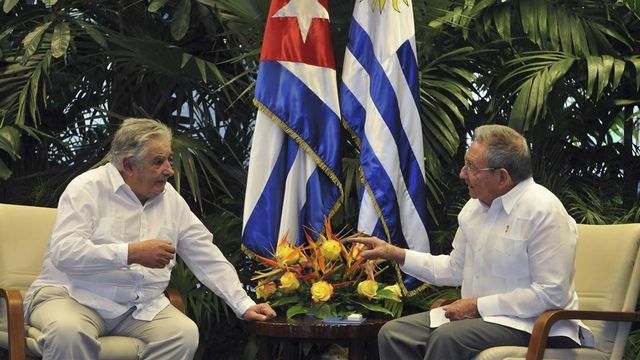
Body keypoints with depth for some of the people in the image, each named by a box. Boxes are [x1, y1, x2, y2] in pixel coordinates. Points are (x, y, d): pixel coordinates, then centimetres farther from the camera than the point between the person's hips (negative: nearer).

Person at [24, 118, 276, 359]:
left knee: (185, 333, -23)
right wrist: (132, 253, -25)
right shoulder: (87, 189, -6)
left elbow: (208, 258, 16)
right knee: (68, 332, -38)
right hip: (73, 296, -5)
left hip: (140, 306, 5)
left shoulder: (170, 199, 11)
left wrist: (244, 305, 9)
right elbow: (64, 253, -19)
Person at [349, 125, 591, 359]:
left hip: (530, 323, -8)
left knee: (447, 338, -33)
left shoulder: (544, 211, -16)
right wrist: (395, 254, 12)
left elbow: (551, 294, -20)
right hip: (476, 315, 8)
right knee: (393, 334, -9)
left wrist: (479, 306, -17)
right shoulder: (474, 206, 9)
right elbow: (455, 270, 20)